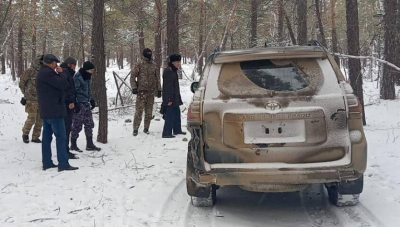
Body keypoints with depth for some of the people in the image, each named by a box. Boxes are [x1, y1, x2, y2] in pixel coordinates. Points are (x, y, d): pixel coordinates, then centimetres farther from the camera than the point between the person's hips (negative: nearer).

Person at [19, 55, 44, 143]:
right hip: (32, 99, -5)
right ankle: (25, 133, 16)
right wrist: (27, 94, 0)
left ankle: (35, 137, 17)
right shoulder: (29, 71, -6)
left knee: (40, 119, 6)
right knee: (32, 118, -7)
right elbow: (22, 83, -1)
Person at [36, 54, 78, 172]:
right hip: (54, 110, -11)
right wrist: (61, 73, -6)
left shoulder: (42, 73, 16)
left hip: (46, 111, 11)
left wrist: (58, 73, 5)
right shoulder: (47, 73, -17)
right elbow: (62, 84, -21)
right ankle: (63, 164, -9)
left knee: (47, 136, 11)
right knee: (61, 137, -8)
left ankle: (47, 162, 14)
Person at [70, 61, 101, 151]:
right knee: (77, 125, -2)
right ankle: (73, 145, 10)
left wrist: (92, 100, 19)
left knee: (89, 124, 10)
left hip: (86, 103, 9)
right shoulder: (77, 77, -15)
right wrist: (76, 104, -19)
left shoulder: (87, 76, 12)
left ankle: (90, 145, 18)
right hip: (79, 104, -9)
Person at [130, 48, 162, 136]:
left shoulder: (154, 65, 9)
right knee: (139, 111, -7)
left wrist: (159, 90, 12)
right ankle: (135, 129, 1)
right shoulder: (139, 65, -3)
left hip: (151, 91, 4)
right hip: (141, 91, -4)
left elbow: (157, 78, 15)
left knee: (149, 112, 8)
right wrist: (134, 87, -12)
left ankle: (146, 128, 19)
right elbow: (133, 77, -2)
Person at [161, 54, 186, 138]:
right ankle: (166, 133, -5)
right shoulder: (168, 71, -17)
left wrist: (178, 98, 24)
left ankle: (177, 130, 28)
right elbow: (167, 86, -22)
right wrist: (169, 99, -24)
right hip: (170, 99, -10)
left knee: (177, 114, 17)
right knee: (170, 115, -8)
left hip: (175, 98, 10)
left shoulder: (173, 71, 15)